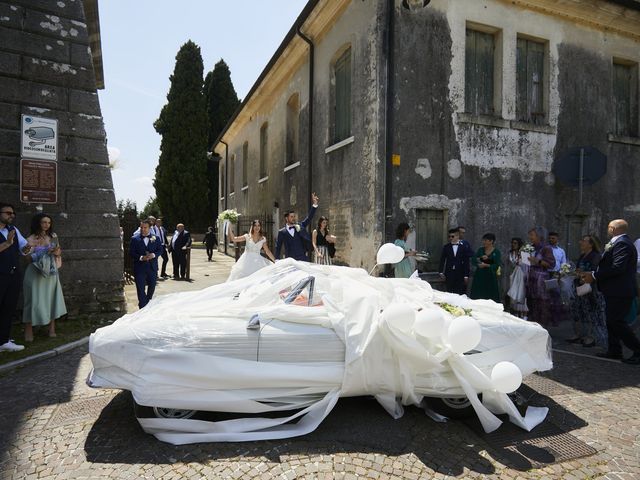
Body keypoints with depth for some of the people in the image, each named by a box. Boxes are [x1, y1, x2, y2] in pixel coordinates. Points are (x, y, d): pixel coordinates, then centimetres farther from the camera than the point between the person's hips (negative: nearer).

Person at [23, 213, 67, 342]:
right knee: (34, 301, -2)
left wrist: (58, 252, -8)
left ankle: (52, 329, 11)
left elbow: (58, 252, 15)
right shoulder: (31, 239, -4)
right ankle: (28, 331, 7)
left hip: (51, 273, 4)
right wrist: (47, 252, -19)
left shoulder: (53, 236, 9)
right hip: (36, 274, -4)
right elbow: (30, 257, -9)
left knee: (52, 299, 4)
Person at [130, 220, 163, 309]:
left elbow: (160, 250, 5)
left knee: (152, 287, 16)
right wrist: (141, 257, -19)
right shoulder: (135, 239, -1)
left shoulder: (156, 238, 5)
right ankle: (143, 307, 6)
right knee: (140, 288, -1)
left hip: (152, 267, 2)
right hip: (139, 268, -2)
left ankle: (148, 304, 39)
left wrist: (154, 255, -15)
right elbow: (131, 253, -4)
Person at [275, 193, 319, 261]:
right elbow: (278, 247, 7)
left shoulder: (300, 226, 10)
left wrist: (315, 204, -9)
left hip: (303, 259, 2)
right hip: (290, 260, -2)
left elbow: (309, 217, 3)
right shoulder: (282, 232, 5)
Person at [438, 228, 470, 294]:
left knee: (460, 295, -3)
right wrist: (441, 272, -2)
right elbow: (442, 260, 6)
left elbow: (466, 262, 2)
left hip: (460, 274, -1)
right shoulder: (446, 247, 5)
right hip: (449, 274, 1)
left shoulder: (463, 247, 2)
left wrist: (466, 275, -2)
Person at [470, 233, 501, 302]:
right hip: (479, 276, 3)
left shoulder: (496, 252, -1)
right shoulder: (480, 250, 8)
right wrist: (481, 258, -14)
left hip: (490, 277, -3)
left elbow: (497, 266, -9)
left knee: (490, 298, -3)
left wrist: (486, 265, -19)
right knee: (477, 296, 1)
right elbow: (474, 261, 3)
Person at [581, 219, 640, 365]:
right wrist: (593, 274, 6)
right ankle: (614, 351, 24)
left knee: (616, 322, -6)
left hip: (619, 292, -11)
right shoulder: (620, 243, 14)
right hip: (615, 291, 11)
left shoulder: (622, 243, -18)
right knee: (612, 321, 16)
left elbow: (617, 267, -27)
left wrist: (594, 275, -20)